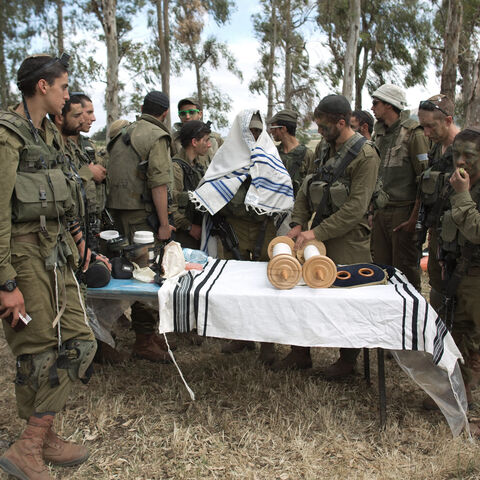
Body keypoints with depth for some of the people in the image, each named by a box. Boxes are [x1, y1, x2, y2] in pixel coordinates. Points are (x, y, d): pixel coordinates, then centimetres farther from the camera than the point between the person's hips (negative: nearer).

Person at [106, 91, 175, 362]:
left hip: (119, 210, 9)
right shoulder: (157, 136, -8)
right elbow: (159, 183, -16)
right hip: (142, 213, -9)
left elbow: (112, 176, 19)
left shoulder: (124, 134, 19)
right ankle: (145, 341, 1)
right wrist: (164, 223, -14)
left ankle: (146, 330, 28)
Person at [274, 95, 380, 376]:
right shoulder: (326, 150, 11)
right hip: (319, 234, 7)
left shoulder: (365, 155, -14)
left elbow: (356, 207, -21)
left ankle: (348, 361, 24)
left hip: (348, 240, -7)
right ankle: (301, 354, 24)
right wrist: (298, 223, 0)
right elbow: (307, 189, 15)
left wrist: (317, 232, -22)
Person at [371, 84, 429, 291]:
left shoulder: (413, 133, -9)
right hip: (380, 211, 7)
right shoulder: (379, 133, 14)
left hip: (403, 212, -7)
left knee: (404, 271, 0)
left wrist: (415, 217, -17)